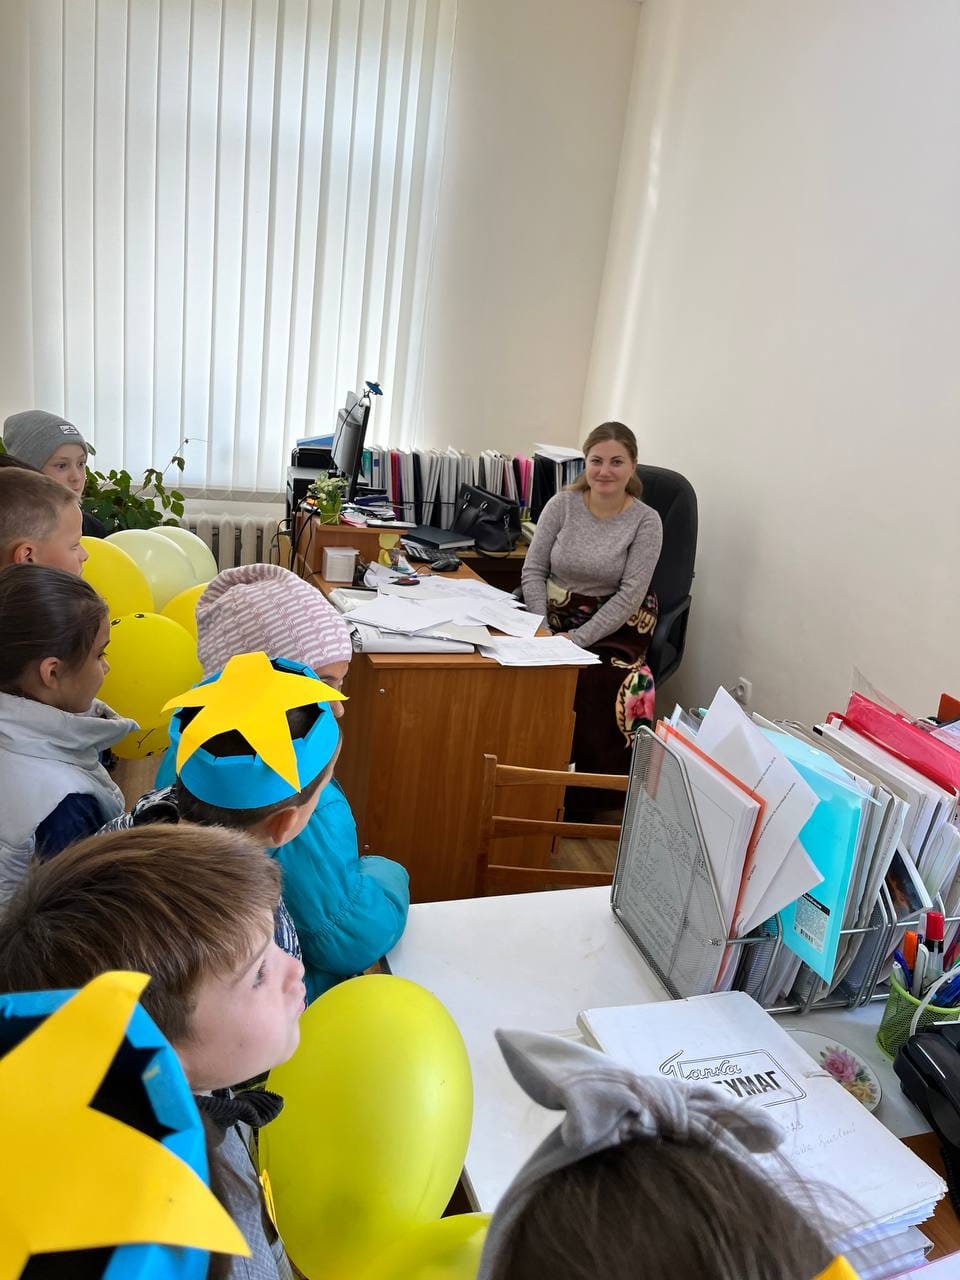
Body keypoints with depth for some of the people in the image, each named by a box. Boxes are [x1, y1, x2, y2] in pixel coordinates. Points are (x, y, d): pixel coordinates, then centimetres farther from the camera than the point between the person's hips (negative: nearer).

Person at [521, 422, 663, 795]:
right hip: (555, 616, 2)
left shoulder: (646, 521, -7)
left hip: (614, 625, -2)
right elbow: (533, 571, 2)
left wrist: (578, 639, -19)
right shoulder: (562, 505, 0)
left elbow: (629, 595, -11)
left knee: (595, 683, -30)